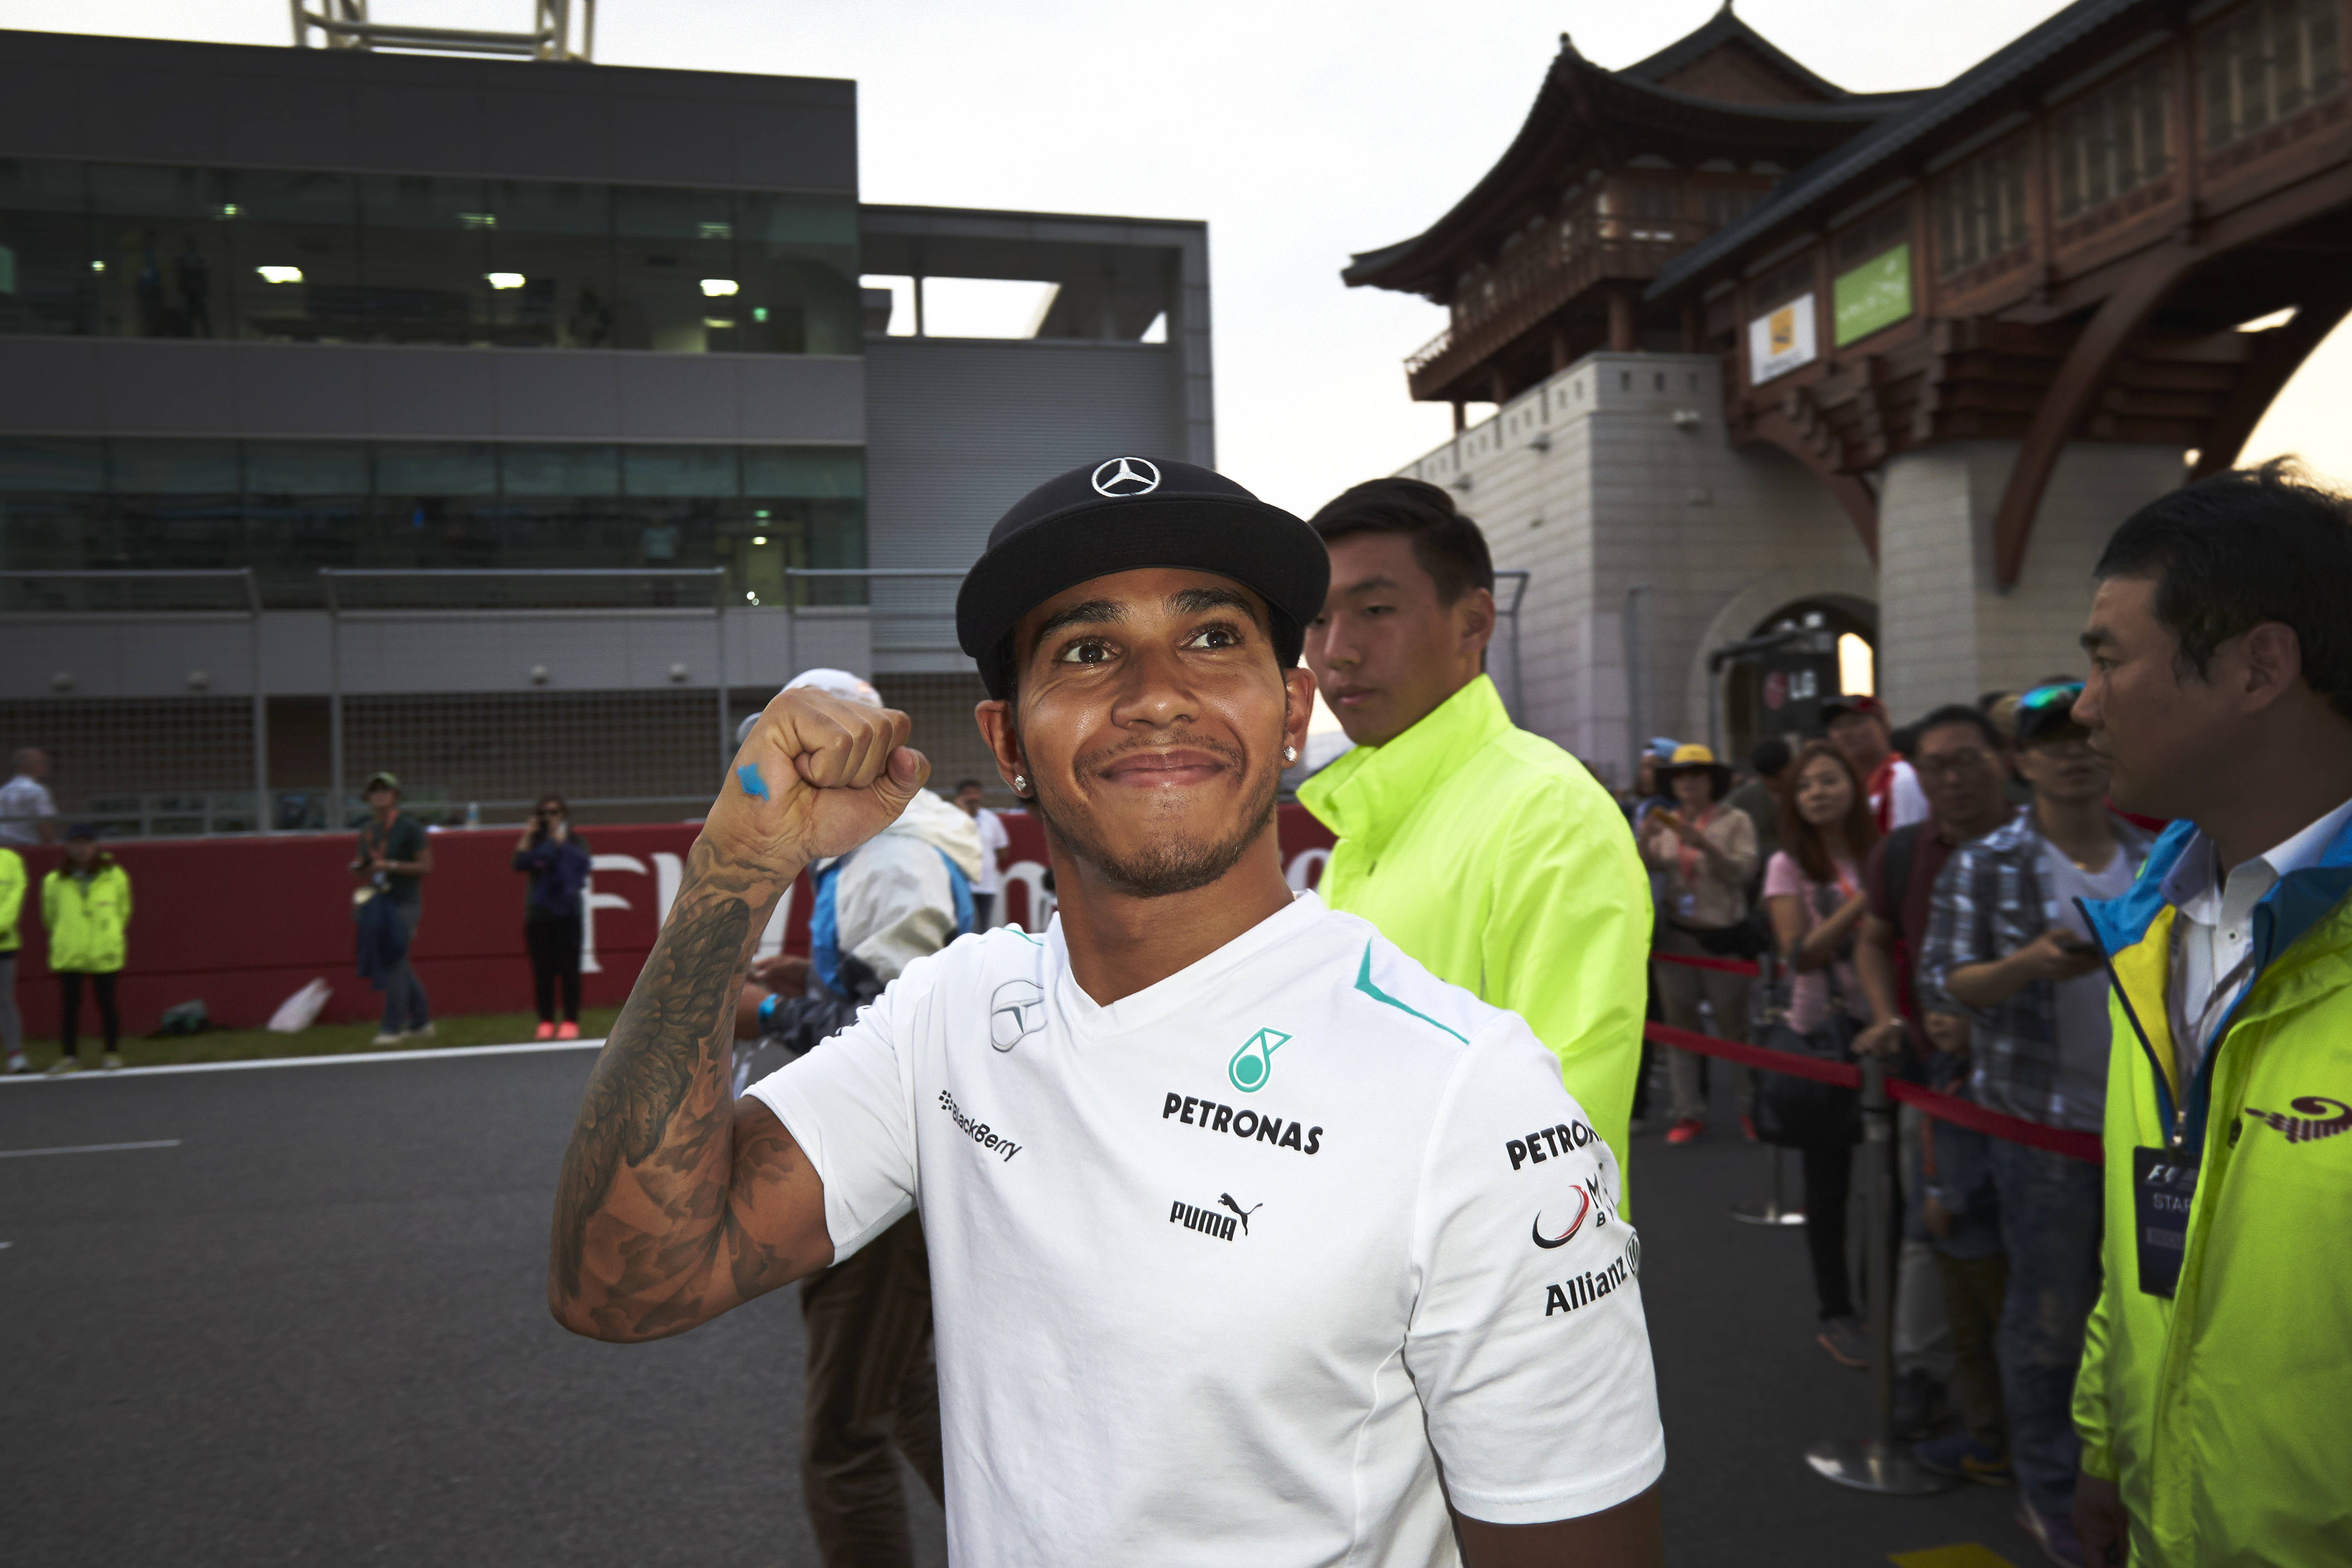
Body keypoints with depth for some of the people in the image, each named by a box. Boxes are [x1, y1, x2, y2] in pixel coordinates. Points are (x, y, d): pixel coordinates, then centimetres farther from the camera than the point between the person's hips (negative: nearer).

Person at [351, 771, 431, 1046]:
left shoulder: (409, 827, -8)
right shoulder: (367, 831, 14)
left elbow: (426, 866, -12)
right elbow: (366, 868, 24)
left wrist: (392, 866, -21)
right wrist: (358, 869, 1)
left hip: (405, 903, -8)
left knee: (395, 962, -10)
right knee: (400, 965, 11)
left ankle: (392, 1028, -5)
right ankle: (421, 1023, 21)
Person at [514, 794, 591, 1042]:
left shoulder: (576, 842, 7)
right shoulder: (533, 843, 10)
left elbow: (584, 864, -12)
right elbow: (519, 863, -9)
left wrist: (560, 843, -12)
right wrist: (528, 835, -7)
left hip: (567, 913, -1)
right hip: (538, 914, 2)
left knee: (569, 970, -2)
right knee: (542, 972, 3)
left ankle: (571, 1022, 4)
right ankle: (546, 1023, 10)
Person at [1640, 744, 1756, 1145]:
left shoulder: (1735, 821, -2)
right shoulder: (1666, 823, 10)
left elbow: (1744, 871, -14)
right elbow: (1643, 867, 0)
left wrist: (1703, 844, -24)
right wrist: (1647, 837, -18)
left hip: (1723, 936, -4)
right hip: (1676, 935, 4)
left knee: (1733, 1024, 1)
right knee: (1679, 1023, 5)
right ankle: (1689, 1113, 11)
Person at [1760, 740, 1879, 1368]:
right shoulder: (1789, 866, -3)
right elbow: (1801, 954, -14)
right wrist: (1862, 901, -21)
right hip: (1820, 1028, -2)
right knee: (1828, 1178, 5)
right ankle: (1835, 1312, 17)